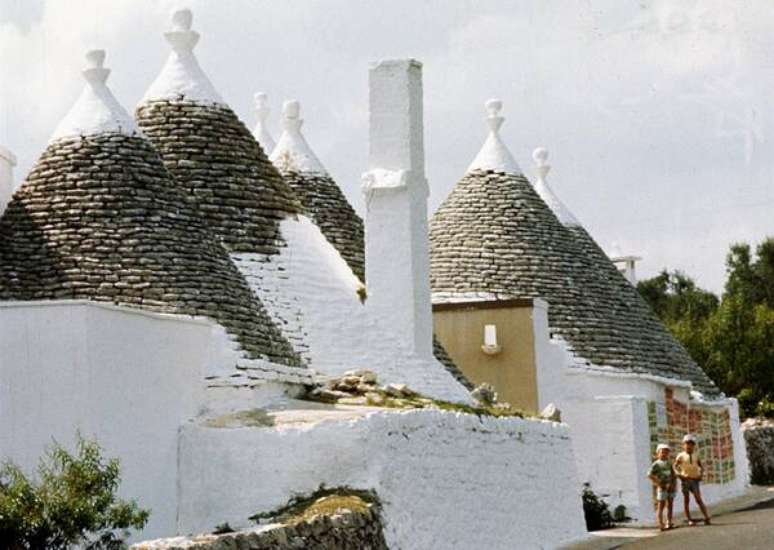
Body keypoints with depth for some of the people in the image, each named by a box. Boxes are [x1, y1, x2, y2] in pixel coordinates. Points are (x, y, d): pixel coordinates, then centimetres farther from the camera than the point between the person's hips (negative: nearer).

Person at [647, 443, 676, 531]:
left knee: (670, 505, 10)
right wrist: (659, 483, -15)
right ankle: (661, 524, -10)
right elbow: (650, 475, -14)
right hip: (662, 487, -6)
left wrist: (673, 483, -5)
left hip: (670, 487, 6)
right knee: (661, 506, -6)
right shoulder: (656, 464, -6)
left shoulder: (669, 463, 10)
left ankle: (669, 523, 18)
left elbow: (673, 474, 10)